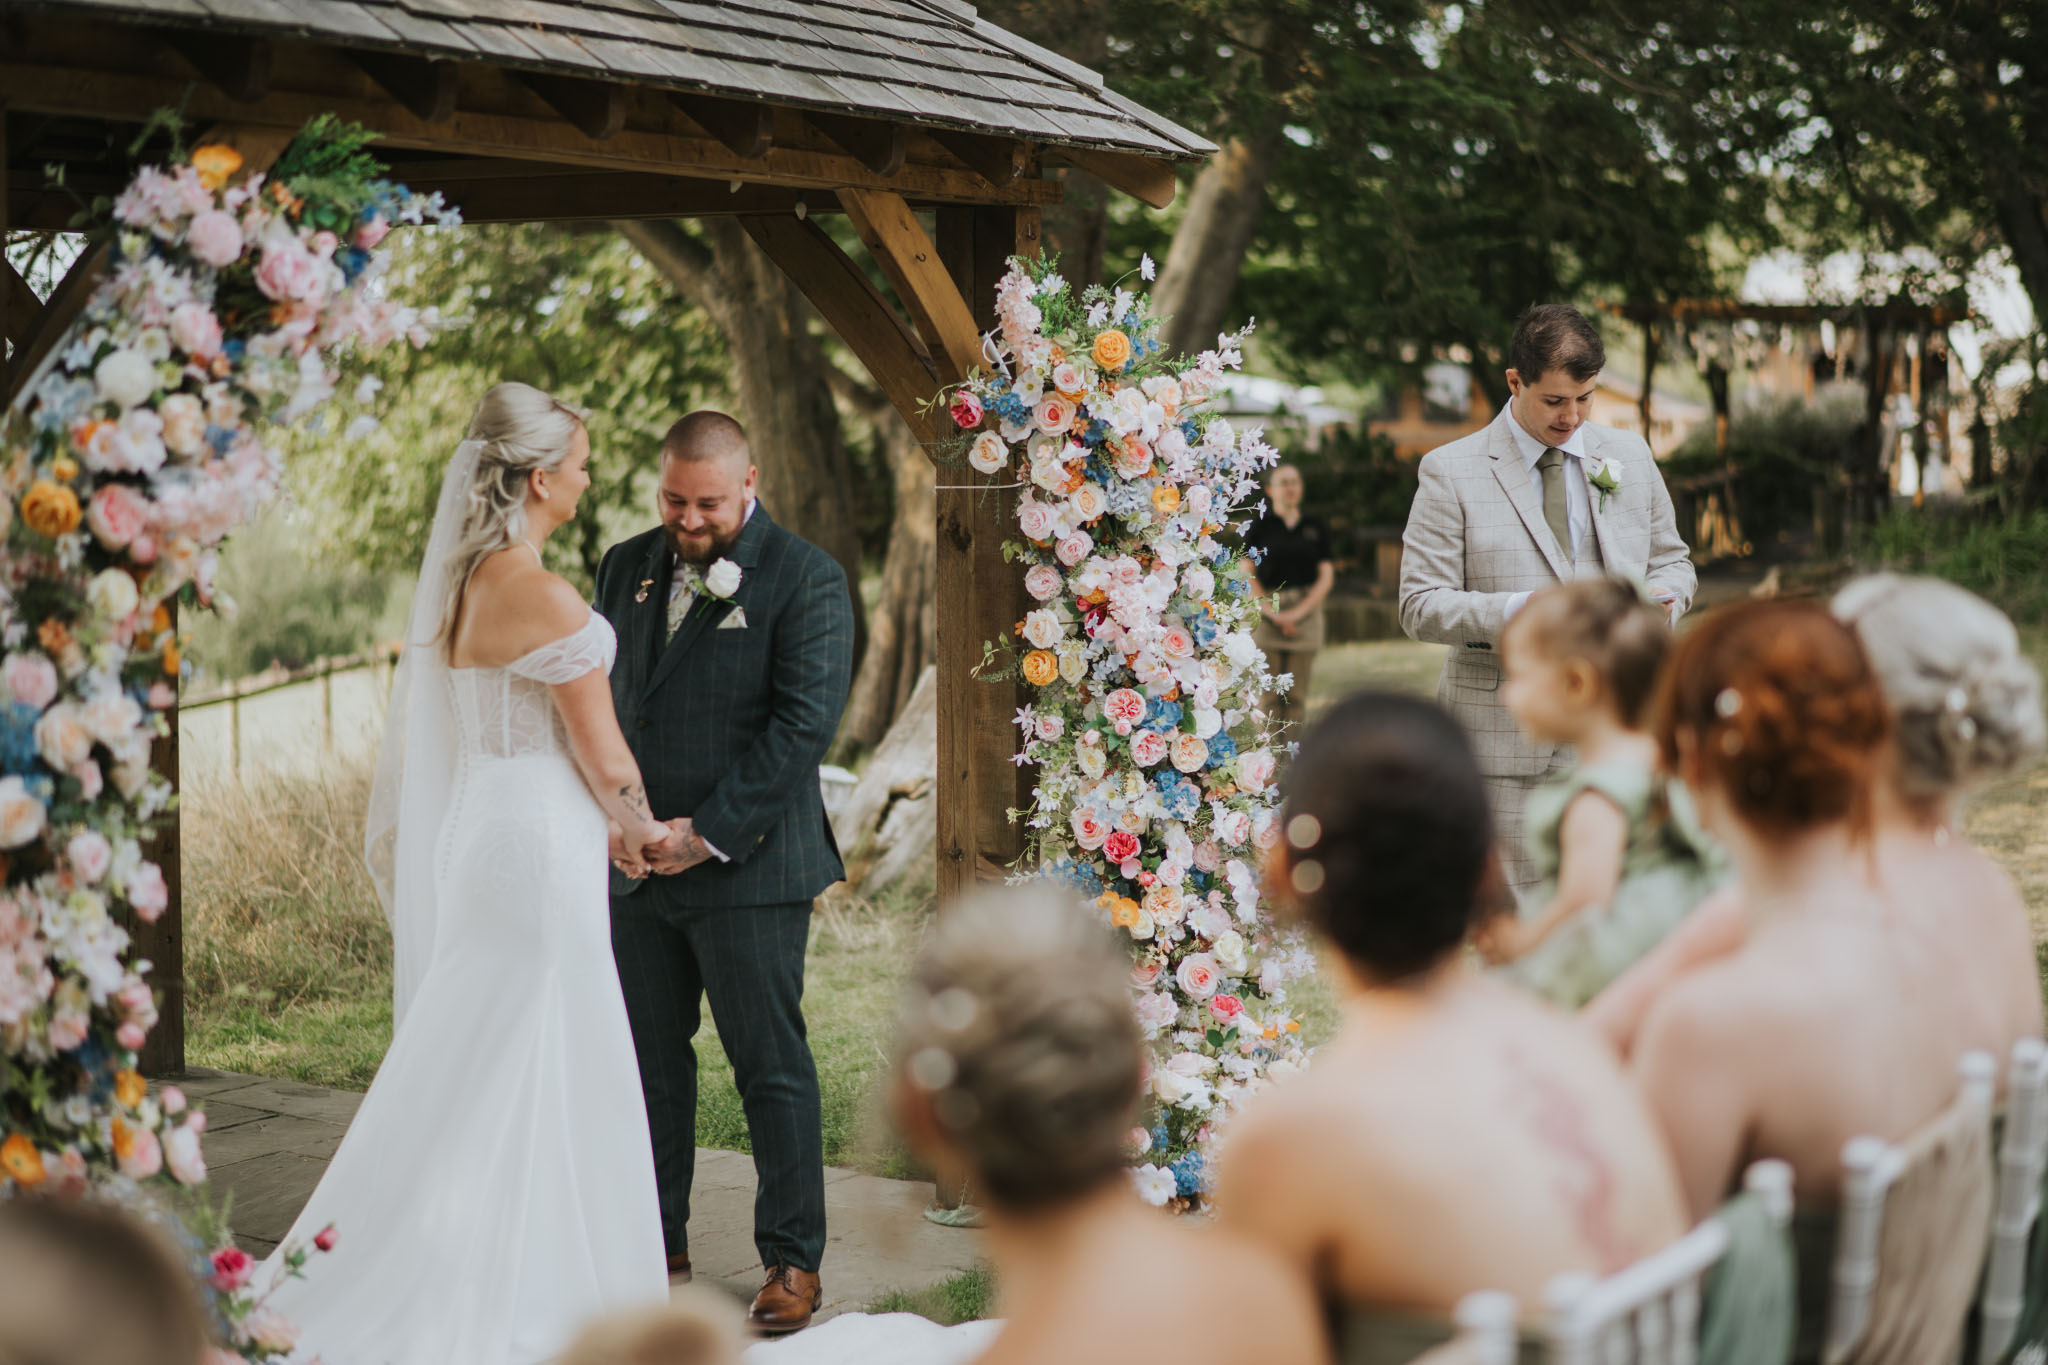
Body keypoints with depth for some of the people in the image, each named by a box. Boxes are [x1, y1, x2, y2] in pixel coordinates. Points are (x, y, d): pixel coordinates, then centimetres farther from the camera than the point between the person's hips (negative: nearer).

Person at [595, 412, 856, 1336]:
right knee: (649, 1059, 11)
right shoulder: (626, 567, 11)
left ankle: (792, 1259, 11)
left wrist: (709, 832, -15)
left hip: (747, 868, -5)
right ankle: (658, 1241, 24)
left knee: (772, 1067, 1)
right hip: (637, 873, 5)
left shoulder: (805, 578, -6)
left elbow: (805, 721, -12)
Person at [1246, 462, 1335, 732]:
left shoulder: (1315, 527, 10)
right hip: (1266, 613, -1)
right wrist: (1273, 613, -11)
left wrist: (1297, 613, -6)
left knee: (1296, 695, 0)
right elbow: (1248, 577, 0)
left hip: (1305, 612, 1)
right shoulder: (1259, 527, 5)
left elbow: (1325, 576, 7)